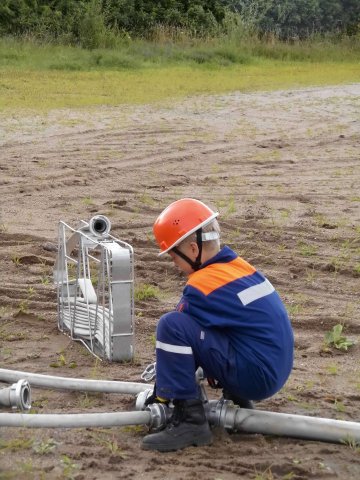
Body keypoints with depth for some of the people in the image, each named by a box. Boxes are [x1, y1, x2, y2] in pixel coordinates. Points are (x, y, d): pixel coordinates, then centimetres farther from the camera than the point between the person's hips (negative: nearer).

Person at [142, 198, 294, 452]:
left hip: (255, 377, -9)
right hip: (276, 372, 9)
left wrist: (161, 394, 9)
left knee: (171, 325, -18)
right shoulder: (241, 266, 11)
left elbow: (176, 332, -4)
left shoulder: (202, 285, -13)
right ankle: (237, 399, 21)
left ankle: (190, 420, -14)